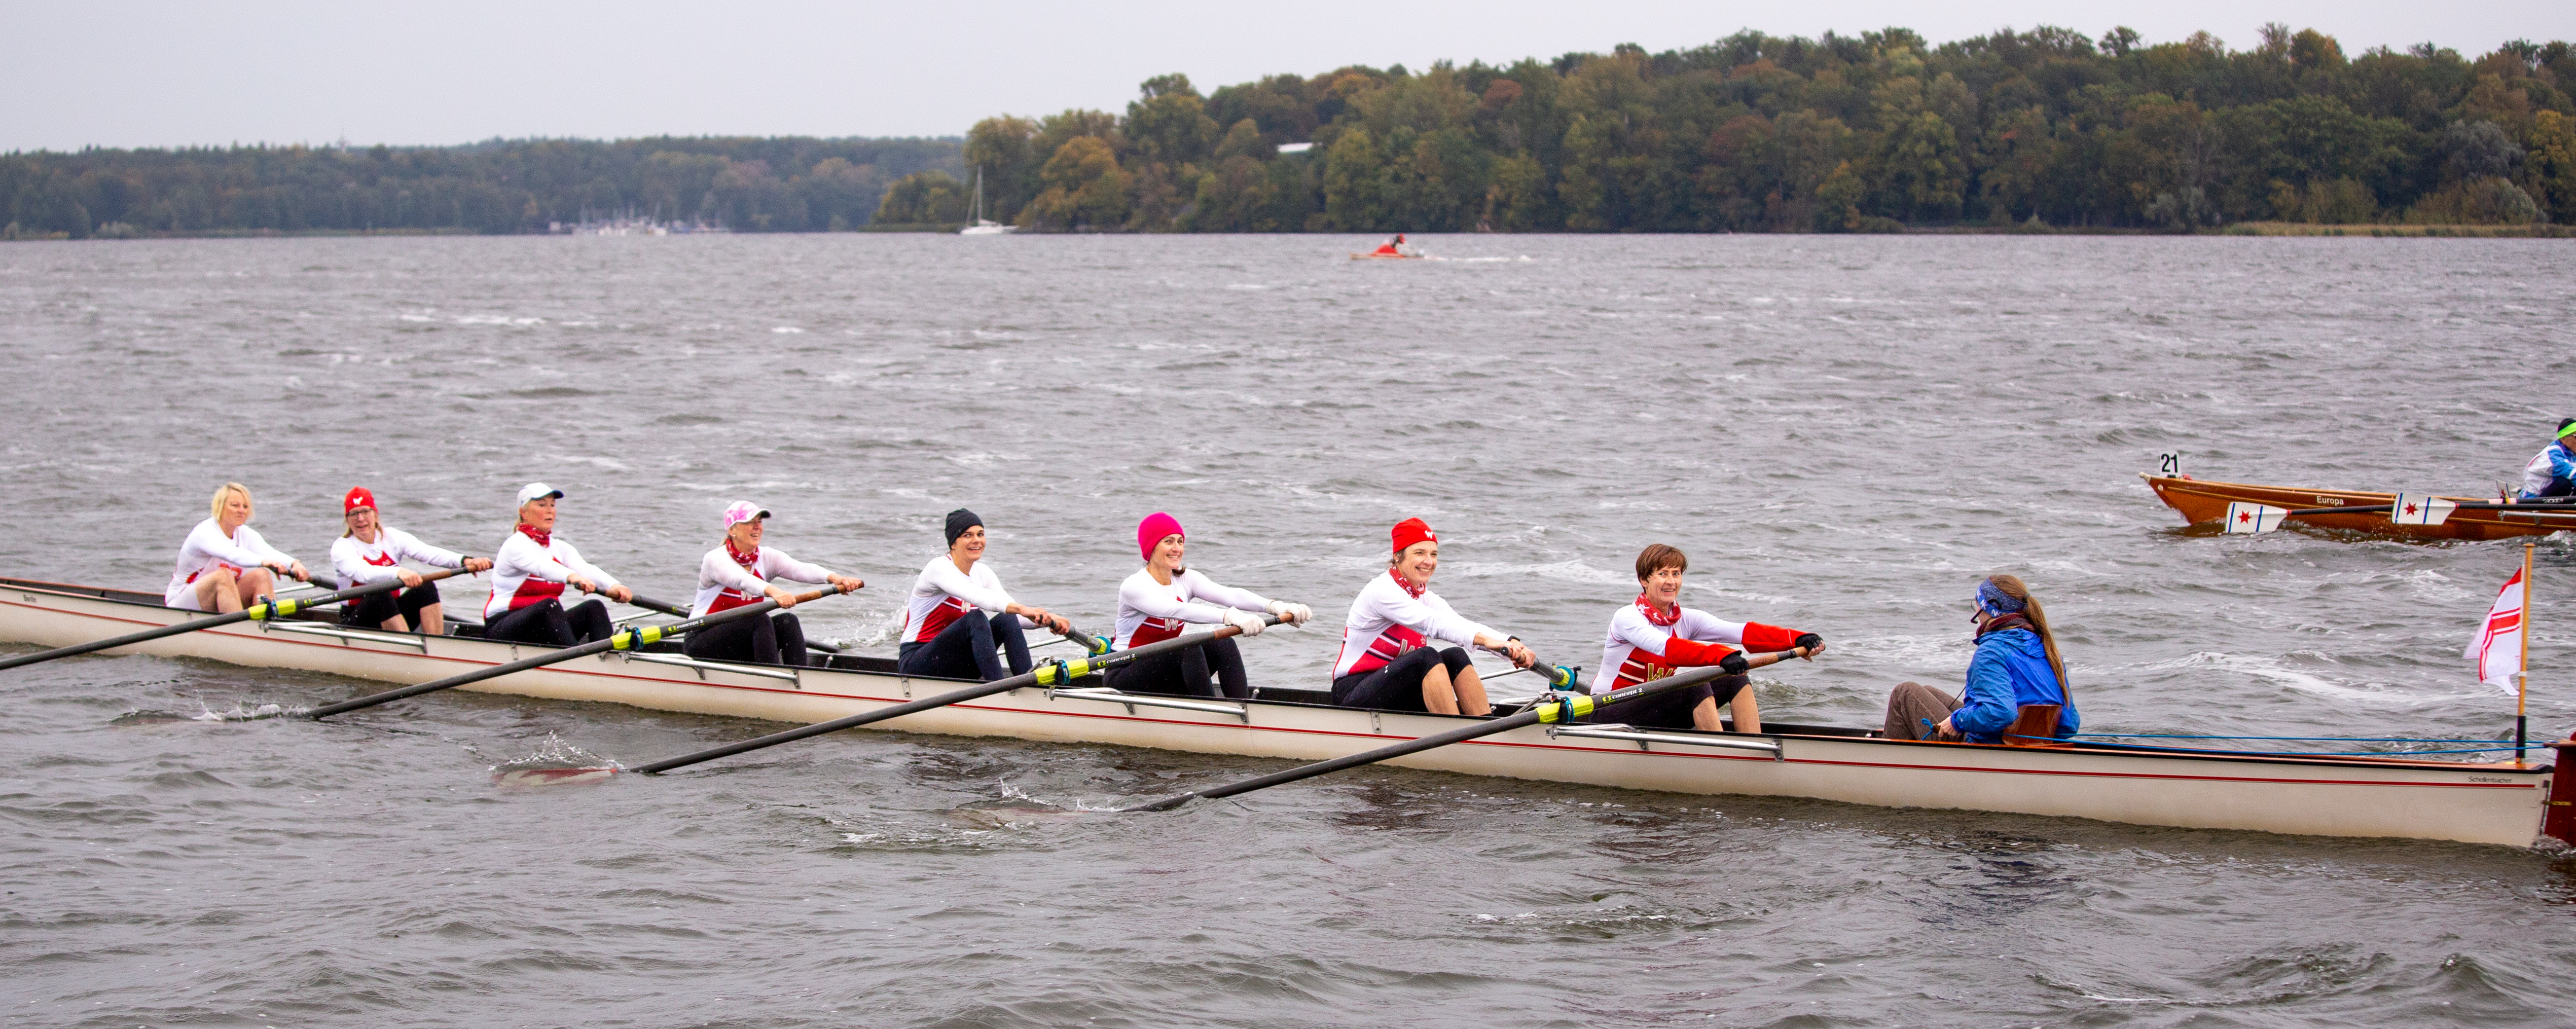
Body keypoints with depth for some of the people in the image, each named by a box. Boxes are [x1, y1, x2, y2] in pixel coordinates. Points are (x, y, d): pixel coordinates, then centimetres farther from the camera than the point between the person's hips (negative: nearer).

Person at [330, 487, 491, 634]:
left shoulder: (393, 537, 2)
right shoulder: (341, 547, -9)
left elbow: (428, 552, -14)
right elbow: (363, 573, -31)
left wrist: (464, 561, -33)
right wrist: (398, 572, -51)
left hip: (392, 612, 4)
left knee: (426, 587, -20)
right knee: (381, 595, -33)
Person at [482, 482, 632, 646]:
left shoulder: (559, 548, 13)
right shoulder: (515, 545, -9)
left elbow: (585, 569, -8)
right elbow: (541, 566, -32)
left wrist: (613, 586, -30)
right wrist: (571, 577, -53)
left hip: (544, 630, 7)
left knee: (594, 607, -16)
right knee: (549, 605, -35)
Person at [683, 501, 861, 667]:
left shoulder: (766, 558, 3)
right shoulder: (715, 559, -14)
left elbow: (801, 569, -17)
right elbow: (741, 580, -36)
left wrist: (833, 578, -37)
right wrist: (772, 591, -56)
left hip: (742, 649, 6)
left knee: (787, 621, -19)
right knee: (761, 621, -30)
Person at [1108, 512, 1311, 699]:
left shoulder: (1186, 579, 3)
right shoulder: (1133, 586, -18)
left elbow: (1230, 595, -14)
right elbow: (1179, 611, -35)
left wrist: (1275, 607, -32)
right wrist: (1229, 616, -49)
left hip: (1164, 673, 7)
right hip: (1125, 678, -7)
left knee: (1223, 644, -17)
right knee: (1189, 647, -32)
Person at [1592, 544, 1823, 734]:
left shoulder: (1685, 620, 2)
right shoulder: (1626, 618, -16)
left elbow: (1741, 632, -13)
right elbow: (1666, 648, -37)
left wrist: (1798, 640, -29)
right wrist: (1721, 657, -52)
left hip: (1654, 714, 7)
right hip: (1609, 716, -7)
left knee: (1737, 680, -10)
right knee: (1695, 685, -30)